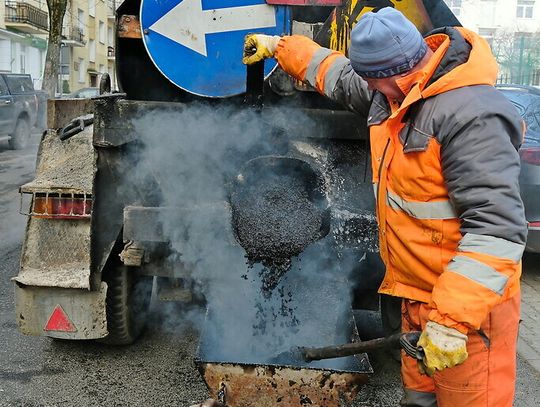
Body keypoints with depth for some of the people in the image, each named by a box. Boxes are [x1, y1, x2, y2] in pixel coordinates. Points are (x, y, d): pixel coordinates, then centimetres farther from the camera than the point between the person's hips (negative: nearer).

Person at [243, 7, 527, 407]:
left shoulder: (472, 117, -26)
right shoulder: (393, 93, 3)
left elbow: (498, 229, -30)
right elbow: (336, 73, 24)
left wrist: (449, 322, -31)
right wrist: (279, 46, 33)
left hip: (466, 305, -8)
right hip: (417, 295, 9)